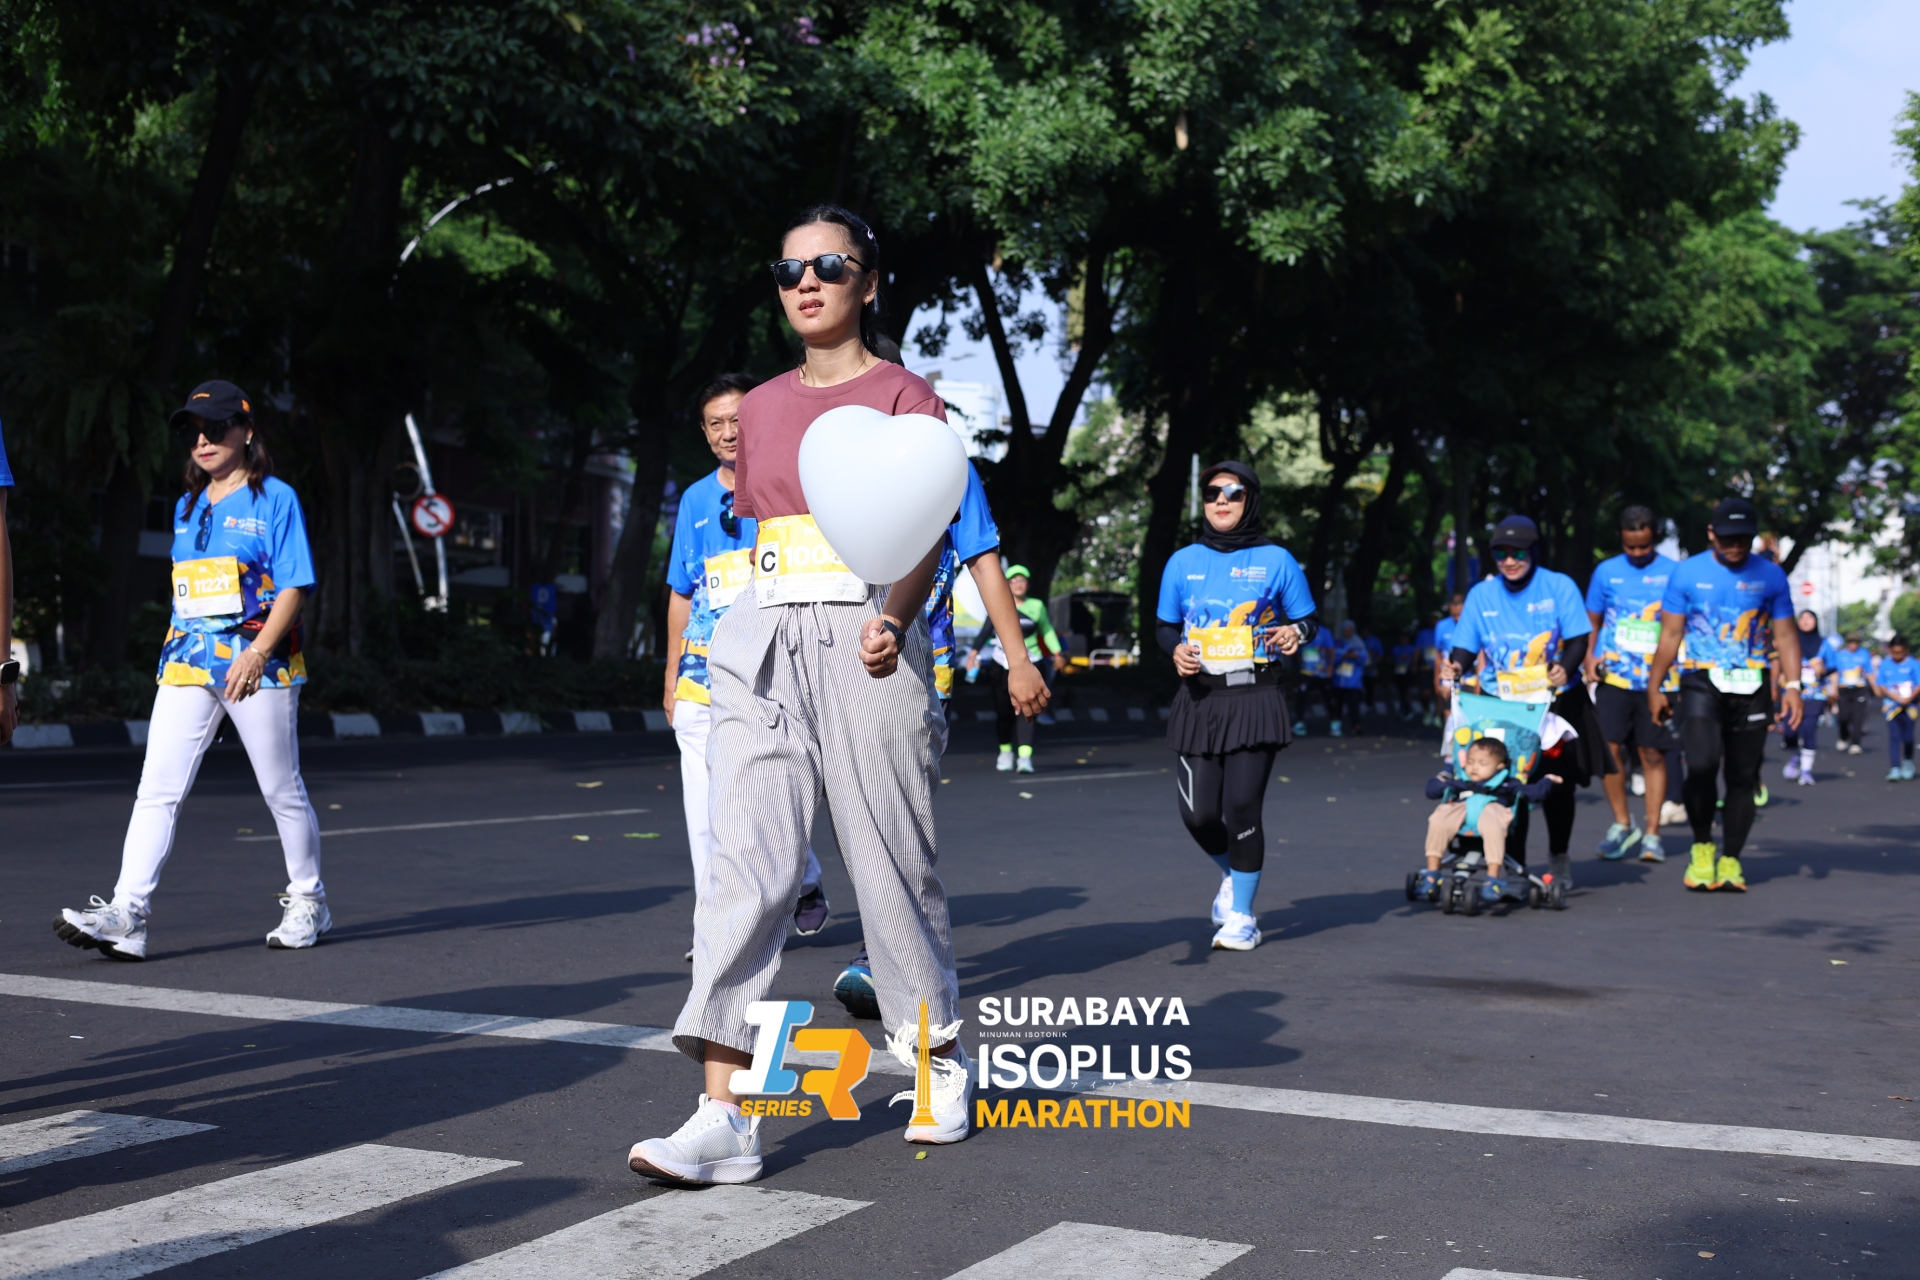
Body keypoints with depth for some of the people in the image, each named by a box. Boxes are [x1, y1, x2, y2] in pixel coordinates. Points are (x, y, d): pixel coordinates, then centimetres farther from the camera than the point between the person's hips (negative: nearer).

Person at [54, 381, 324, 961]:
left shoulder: (275, 499, -2)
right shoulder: (187, 506, 18)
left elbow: (293, 587, -9)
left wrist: (257, 652, -20)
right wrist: (180, 647, 17)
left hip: (259, 662, -5)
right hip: (187, 662, 5)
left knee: (282, 790, 5)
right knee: (156, 789, -7)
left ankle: (308, 902, 21)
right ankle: (126, 915, -13)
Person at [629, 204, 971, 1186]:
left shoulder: (904, 396, 3)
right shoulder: (763, 406, 18)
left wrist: (893, 622, -23)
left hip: (868, 642, -4)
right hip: (763, 644, 4)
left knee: (893, 865, 1)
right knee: (745, 867, -9)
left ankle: (944, 1061, 24)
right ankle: (724, 1117, -13)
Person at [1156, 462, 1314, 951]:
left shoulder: (1275, 560, 2)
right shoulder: (1183, 562, 9)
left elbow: (1307, 619, 8)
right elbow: (1165, 626, 16)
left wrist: (1293, 633, -14)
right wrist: (1176, 650, -6)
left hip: (1254, 698, -3)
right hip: (1199, 699, 3)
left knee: (1241, 807, -10)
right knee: (1198, 813, -2)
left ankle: (1242, 916, 8)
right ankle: (1233, 873, 33)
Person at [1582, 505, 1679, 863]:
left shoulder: (1674, 573, 4)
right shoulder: (1605, 572, 9)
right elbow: (1592, 623, 15)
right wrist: (1589, 659, 0)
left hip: (1656, 681, -1)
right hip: (1612, 676, 1)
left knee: (1653, 754, 1)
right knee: (1608, 748, -6)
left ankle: (1651, 834, 9)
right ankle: (1622, 824, 11)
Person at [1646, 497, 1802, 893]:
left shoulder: (1769, 575, 6)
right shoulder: (1688, 573, 2)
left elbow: (1785, 635, 8)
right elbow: (1670, 634, 6)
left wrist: (1792, 685, -3)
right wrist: (1655, 687, 4)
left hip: (1751, 688, 2)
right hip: (1701, 683, -2)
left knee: (1743, 776, 4)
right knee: (1702, 764, -19)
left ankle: (1730, 860, 16)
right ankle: (1702, 846, 3)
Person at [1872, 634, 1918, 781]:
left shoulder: (1913, 665, -1)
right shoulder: (1884, 665, 3)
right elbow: (1880, 686, 1)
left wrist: (1910, 698, -19)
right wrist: (1895, 697, -13)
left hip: (1909, 706, 0)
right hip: (1891, 705, 0)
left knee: (1908, 737, 1)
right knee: (1894, 737, -7)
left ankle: (1908, 763, 27)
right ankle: (1894, 769, -10)